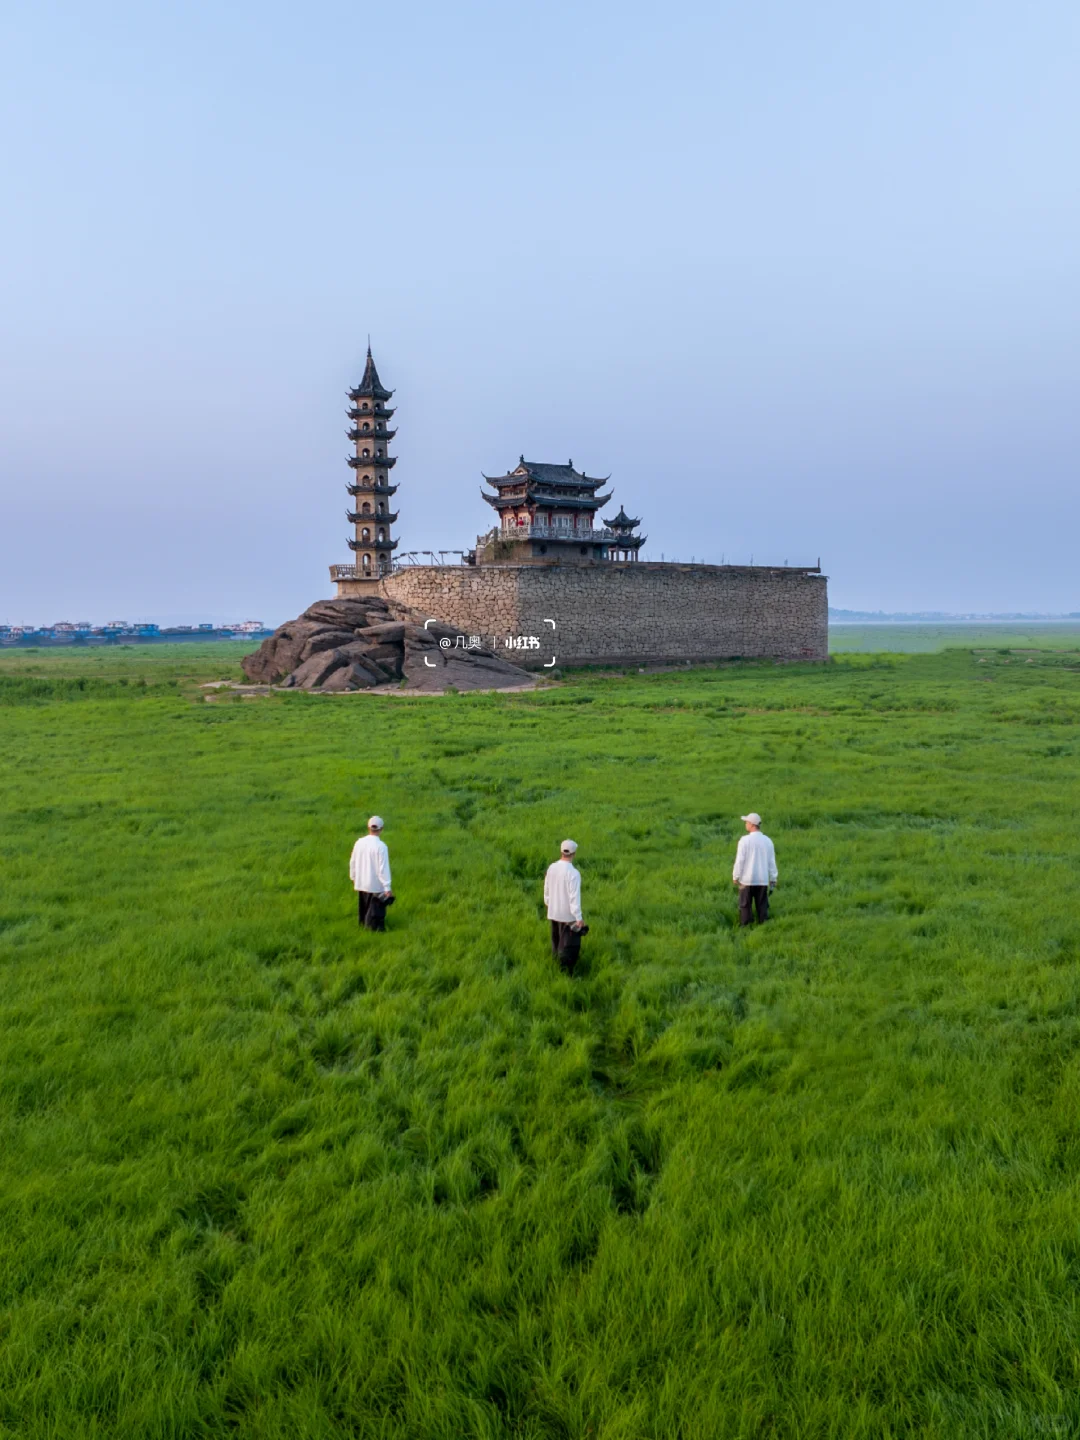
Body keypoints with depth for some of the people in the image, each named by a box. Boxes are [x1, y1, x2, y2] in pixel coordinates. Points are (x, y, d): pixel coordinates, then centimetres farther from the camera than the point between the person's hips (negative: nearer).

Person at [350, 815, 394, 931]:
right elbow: (383, 868, -19)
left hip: (361, 883, 6)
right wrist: (387, 887, -14)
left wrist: (353, 877, 24)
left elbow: (352, 862, 8)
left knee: (364, 908, 21)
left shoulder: (359, 842, -1)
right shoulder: (381, 846, -19)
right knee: (376, 911, 2)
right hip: (376, 885, -6)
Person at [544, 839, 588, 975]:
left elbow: (546, 888, 7)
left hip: (553, 912, 7)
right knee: (569, 945, 6)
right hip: (568, 915, -7)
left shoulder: (552, 867, -5)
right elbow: (574, 897, -23)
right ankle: (567, 972, 10)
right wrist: (579, 918, -15)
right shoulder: (573, 873, -25)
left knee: (556, 942, 22)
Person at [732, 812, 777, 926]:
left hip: (747, 879, -3)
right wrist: (773, 879, 14)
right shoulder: (767, 841, 1)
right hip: (763, 880, 3)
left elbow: (739, 860, -10)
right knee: (762, 906, 10)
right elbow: (772, 862, 6)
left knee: (745, 906, 5)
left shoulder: (745, 840, -12)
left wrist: (735, 876, 1)